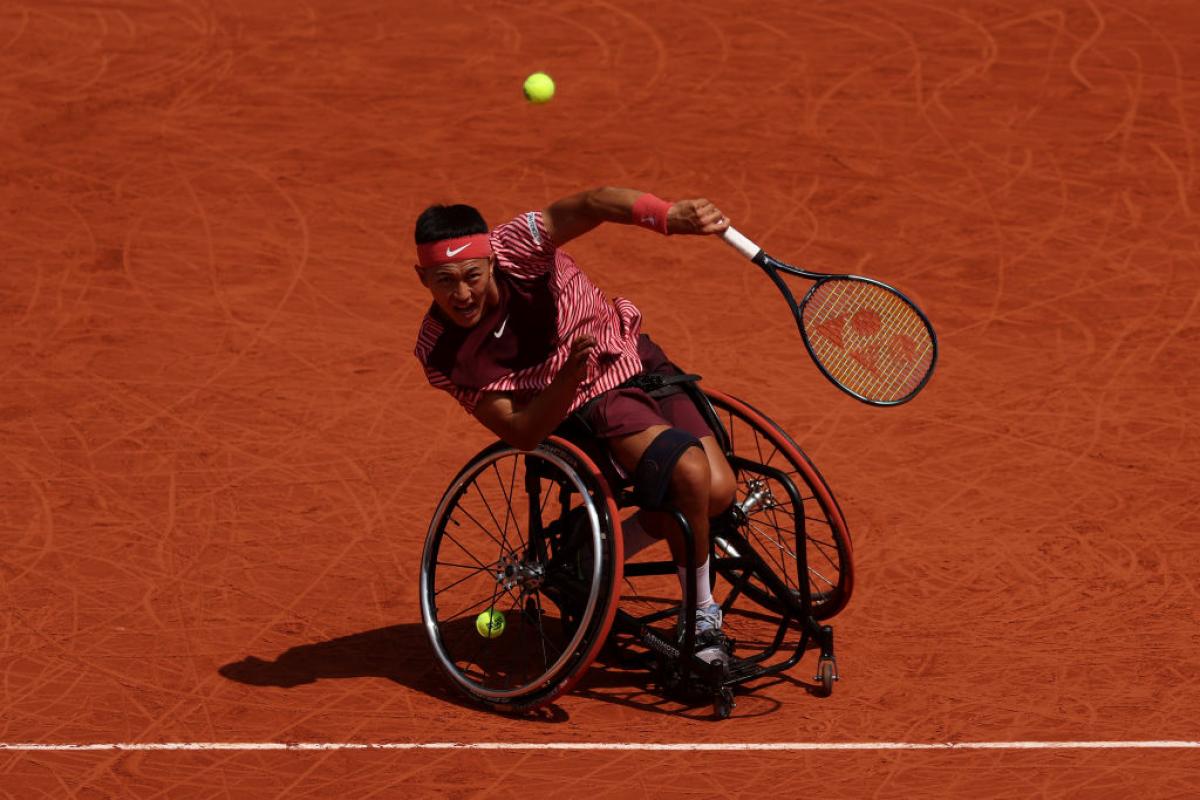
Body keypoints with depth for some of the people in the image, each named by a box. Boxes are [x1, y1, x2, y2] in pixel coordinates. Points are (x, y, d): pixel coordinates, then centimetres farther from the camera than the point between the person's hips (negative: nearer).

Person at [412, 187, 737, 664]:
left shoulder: (514, 250, -24)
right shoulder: (440, 353, -20)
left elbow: (590, 205, -42)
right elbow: (520, 434, -18)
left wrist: (670, 215, -61)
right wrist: (569, 378, -38)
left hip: (639, 361, 3)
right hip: (592, 406, -3)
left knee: (718, 491, -12)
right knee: (690, 472, -28)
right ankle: (702, 622, -8)